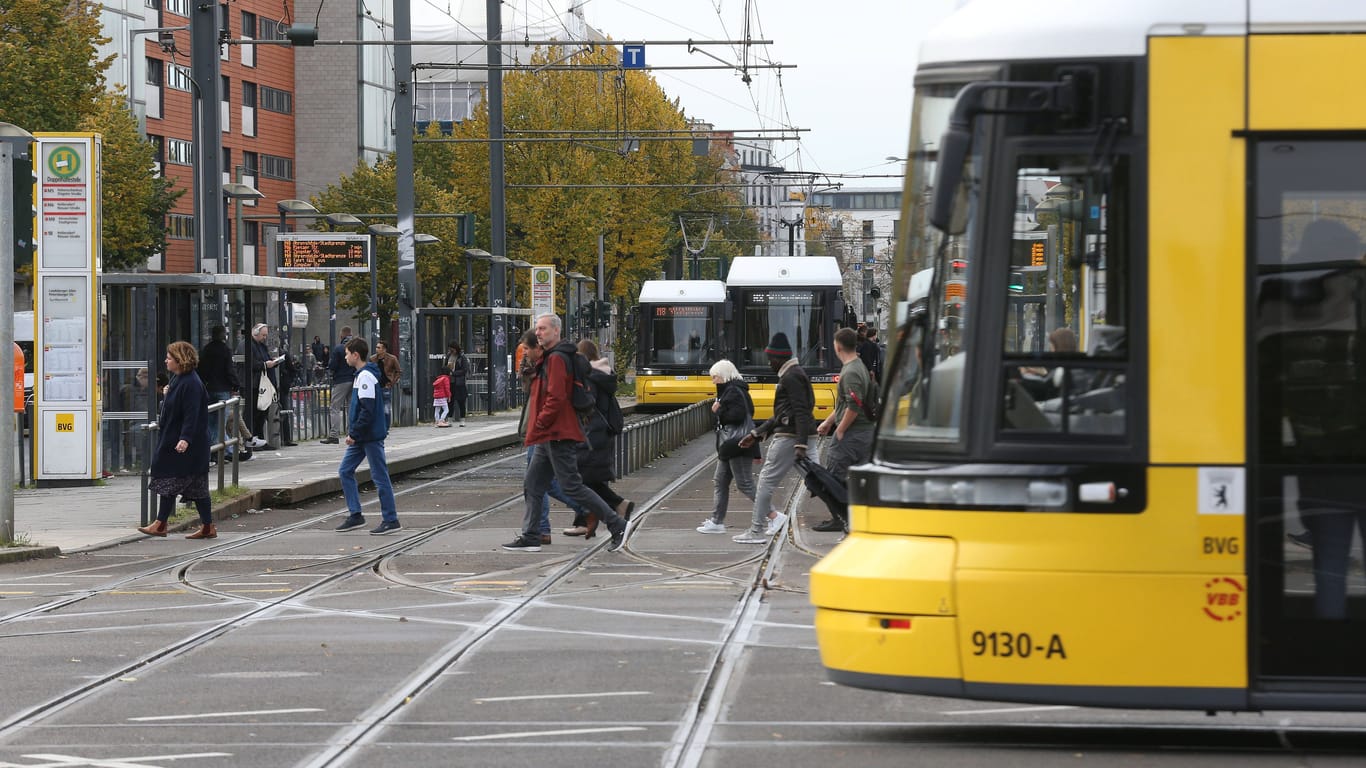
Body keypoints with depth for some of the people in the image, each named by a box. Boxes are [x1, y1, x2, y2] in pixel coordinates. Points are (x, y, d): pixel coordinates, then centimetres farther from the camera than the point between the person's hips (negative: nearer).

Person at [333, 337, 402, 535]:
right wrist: (353, 433, 18)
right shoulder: (361, 375, 14)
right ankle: (355, 515, 13)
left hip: (371, 436, -10)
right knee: (345, 471, 10)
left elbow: (368, 410, -24)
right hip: (361, 437, 10)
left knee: (380, 477, -4)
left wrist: (354, 433, -21)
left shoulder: (365, 377, -17)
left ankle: (390, 520, 1)